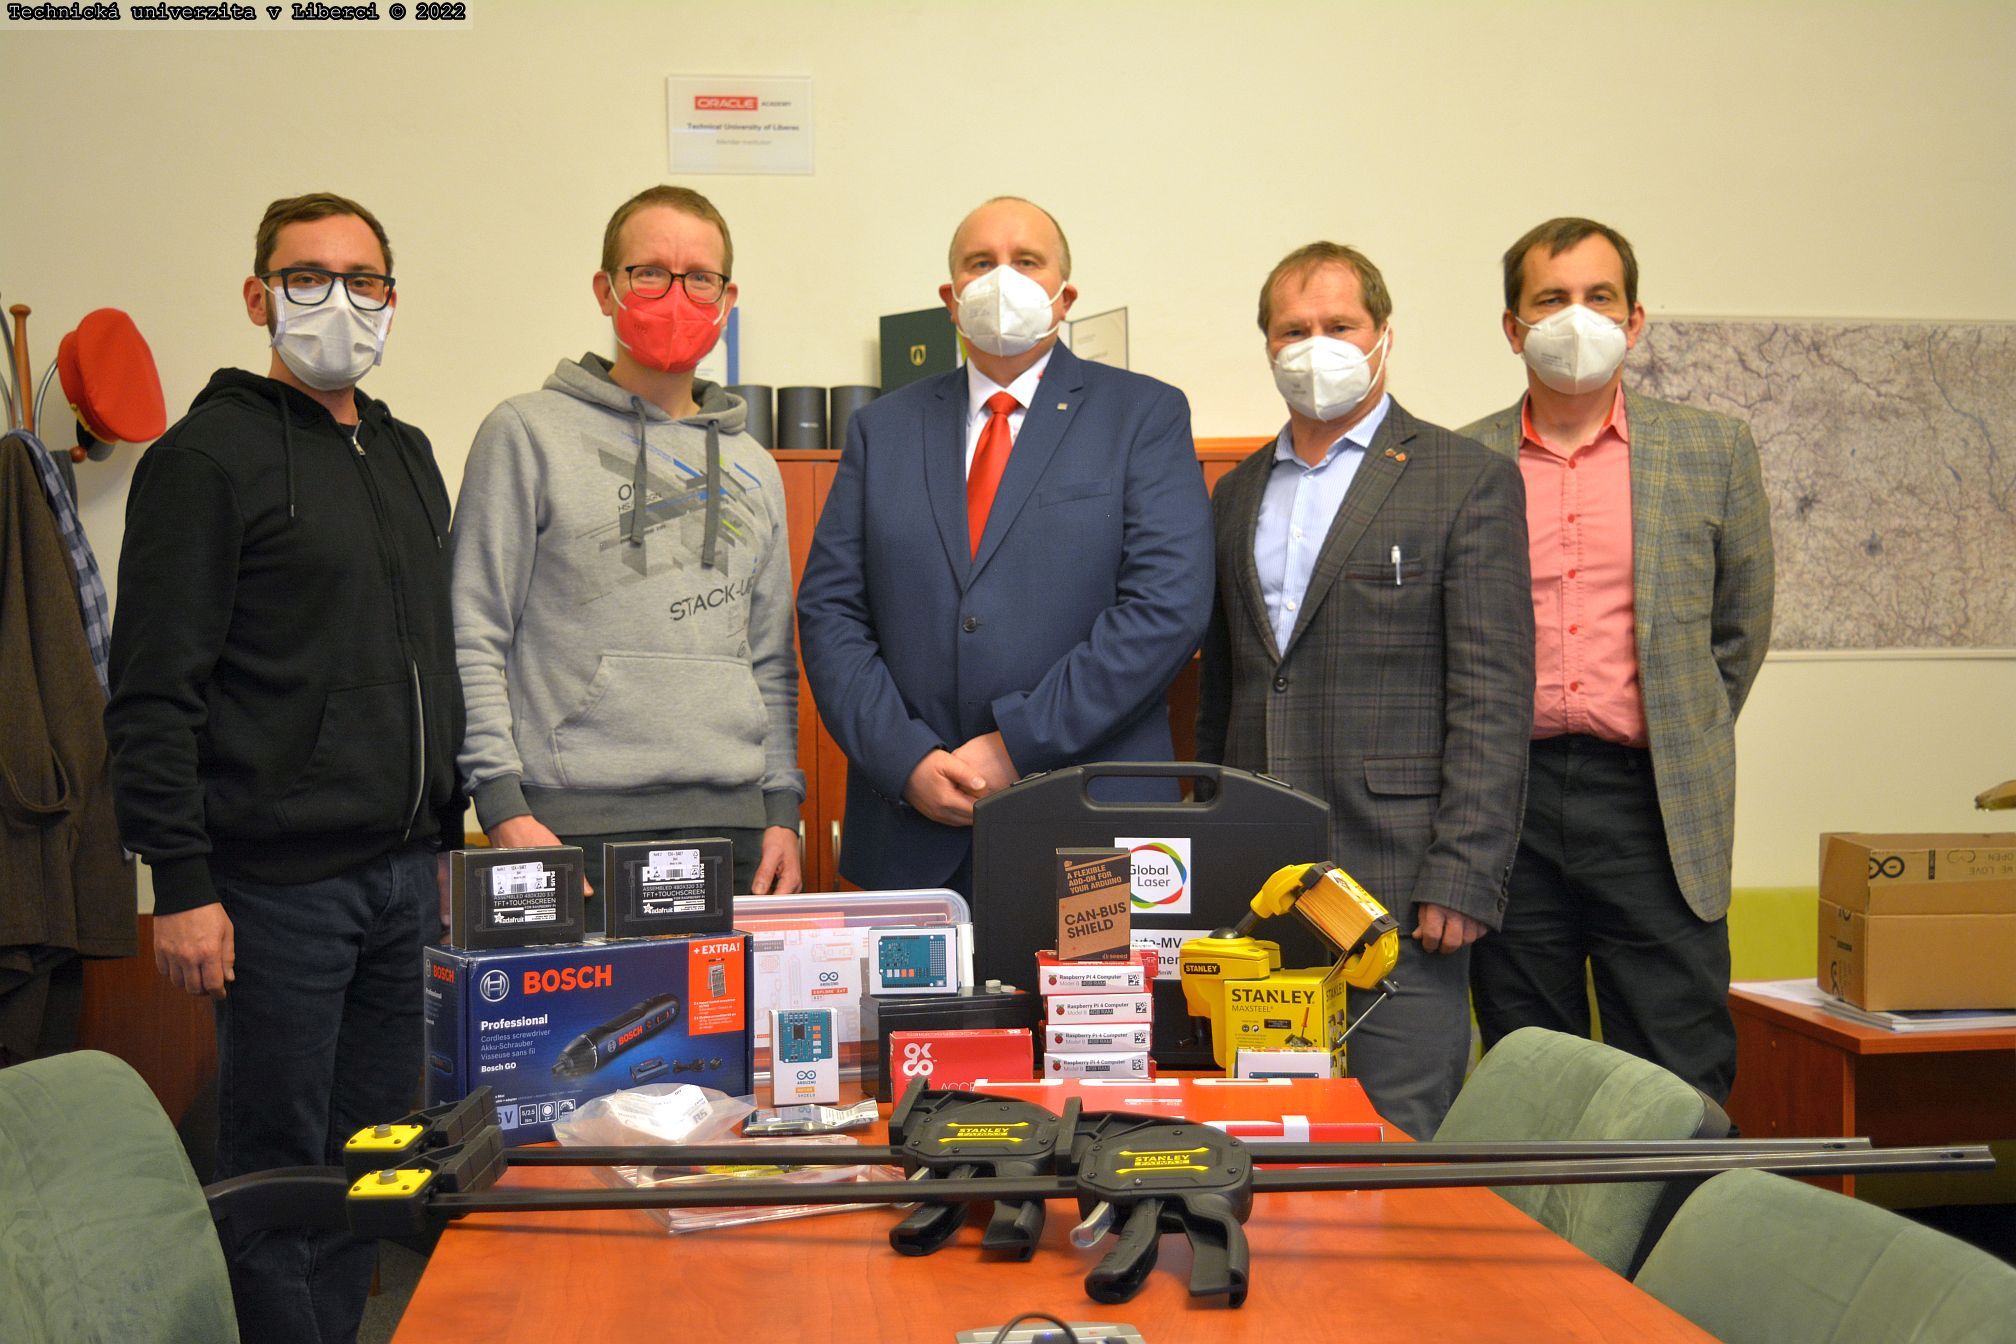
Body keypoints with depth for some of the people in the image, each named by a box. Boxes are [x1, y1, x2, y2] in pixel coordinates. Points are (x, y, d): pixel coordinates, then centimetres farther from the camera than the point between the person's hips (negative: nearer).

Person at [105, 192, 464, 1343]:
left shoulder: (410, 457, 16)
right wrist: (181, 884, -16)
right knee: (280, 1164, 2)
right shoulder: (210, 457, -6)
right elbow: (153, 694, -11)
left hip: (406, 873, 7)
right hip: (280, 886, -7)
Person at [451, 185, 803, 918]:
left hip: (732, 825, 4)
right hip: (578, 821, -4)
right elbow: (473, 639, -2)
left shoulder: (751, 466, 17)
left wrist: (782, 808, 10)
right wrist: (505, 806, -10)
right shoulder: (528, 433, 2)